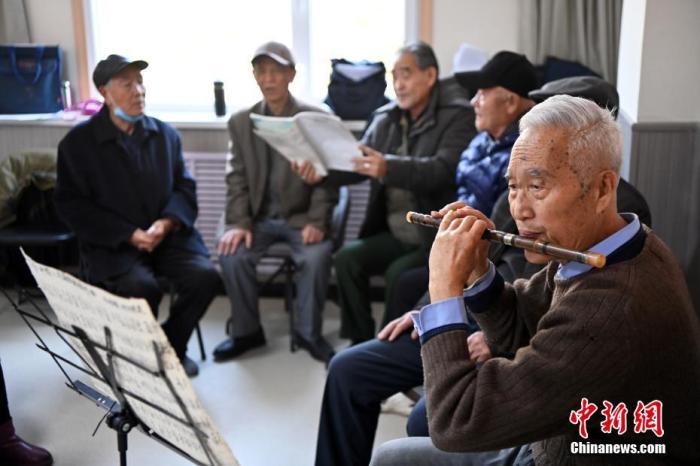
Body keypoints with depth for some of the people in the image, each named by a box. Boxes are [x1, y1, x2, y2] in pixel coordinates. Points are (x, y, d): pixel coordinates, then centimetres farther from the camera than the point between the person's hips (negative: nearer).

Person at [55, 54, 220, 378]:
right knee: (142, 287, -32)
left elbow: (185, 187, 9)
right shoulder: (78, 142, -1)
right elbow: (72, 204, -5)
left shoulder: (165, 133, 10)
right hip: (112, 243, -3)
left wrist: (166, 223, -13)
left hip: (167, 235, 4)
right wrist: (129, 234, -15)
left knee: (206, 276, -22)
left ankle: (172, 347, 4)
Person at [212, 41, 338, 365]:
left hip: (301, 217, -2)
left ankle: (308, 332, -8)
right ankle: (246, 331, -2)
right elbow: (237, 178, 5)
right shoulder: (240, 122, 8)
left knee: (317, 256, -31)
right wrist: (238, 223, -11)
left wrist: (316, 222, -17)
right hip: (259, 216, 3)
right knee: (231, 254, -24)